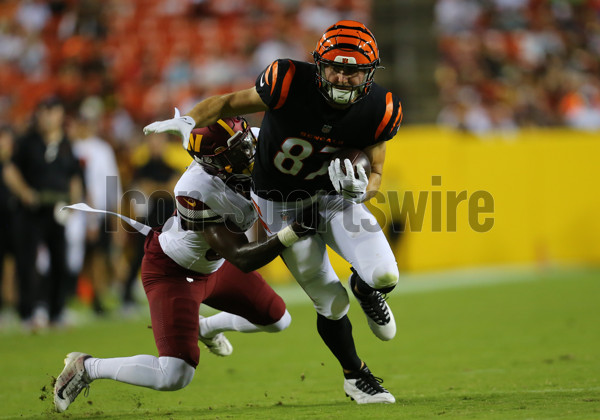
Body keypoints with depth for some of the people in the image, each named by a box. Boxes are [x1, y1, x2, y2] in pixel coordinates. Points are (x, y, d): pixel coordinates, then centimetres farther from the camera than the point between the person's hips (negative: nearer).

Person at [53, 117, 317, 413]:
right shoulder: (197, 192, -39)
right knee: (175, 375, -20)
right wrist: (291, 235, -44)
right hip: (172, 273, -8)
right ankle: (86, 367, 0)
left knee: (278, 321, 19)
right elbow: (241, 260, -35)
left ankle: (206, 327, 46)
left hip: (210, 265, 8)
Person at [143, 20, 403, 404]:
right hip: (283, 206, -2)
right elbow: (230, 103, -12)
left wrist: (359, 185, -28)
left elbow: (375, 173, -5)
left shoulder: (378, 111, -18)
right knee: (331, 302, 1)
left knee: (384, 275, -18)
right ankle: (355, 377, 28)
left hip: (335, 195, 2)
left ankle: (366, 289, 22)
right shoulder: (290, 84, -27)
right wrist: (188, 121, -27)